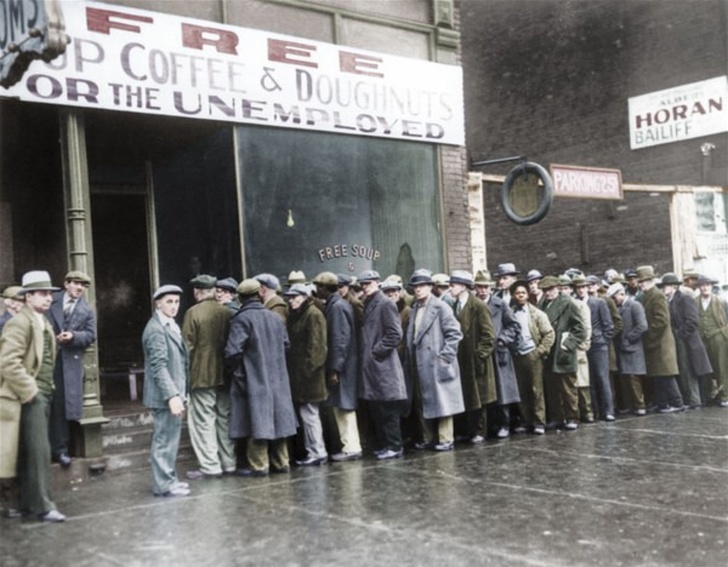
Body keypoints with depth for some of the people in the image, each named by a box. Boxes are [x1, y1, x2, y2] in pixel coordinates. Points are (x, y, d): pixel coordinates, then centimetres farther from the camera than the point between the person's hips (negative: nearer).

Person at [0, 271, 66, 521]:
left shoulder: (44, 323, 16)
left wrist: (47, 389, 15)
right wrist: (29, 392, -18)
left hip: (43, 395, 9)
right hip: (30, 397, -9)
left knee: (30, 453, 14)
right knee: (39, 451, -8)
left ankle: (29, 503, 21)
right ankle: (43, 505, -1)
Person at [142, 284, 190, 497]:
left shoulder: (171, 326, 15)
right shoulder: (156, 329, -14)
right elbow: (159, 366, -21)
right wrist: (172, 395, -26)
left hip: (174, 394, 10)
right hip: (165, 395, -10)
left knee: (169, 439, 16)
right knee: (164, 440, -4)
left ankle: (167, 479, 25)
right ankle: (163, 484, 4)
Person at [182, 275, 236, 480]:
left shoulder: (193, 312, -10)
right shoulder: (227, 312, 3)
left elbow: (188, 346, -11)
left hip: (202, 376, -5)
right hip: (225, 374, 5)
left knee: (203, 421, 1)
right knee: (224, 419, 13)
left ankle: (210, 466, 0)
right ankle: (229, 463, 18)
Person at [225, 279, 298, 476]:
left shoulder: (241, 319, -14)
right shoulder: (275, 317, 6)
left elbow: (233, 351, -20)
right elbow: (286, 344, 13)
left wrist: (235, 371, -3)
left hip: (253, 379, -6)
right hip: (277, 378, 6)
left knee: (257, 420, 0)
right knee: (277, 418, 12)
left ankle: (259, 465, 4)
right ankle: (280, 462, 19)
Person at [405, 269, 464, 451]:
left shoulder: (441, 307, -6)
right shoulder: (415, 308, 13)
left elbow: (454, 333, -10)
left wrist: (444, 356, -14)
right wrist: (410, 361, 8)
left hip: (437, 364, -7)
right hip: (420, 366, 7)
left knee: (442, 401, -1)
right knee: (423, 404, 11)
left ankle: (446, 439, 6)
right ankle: (429, 438, 21)